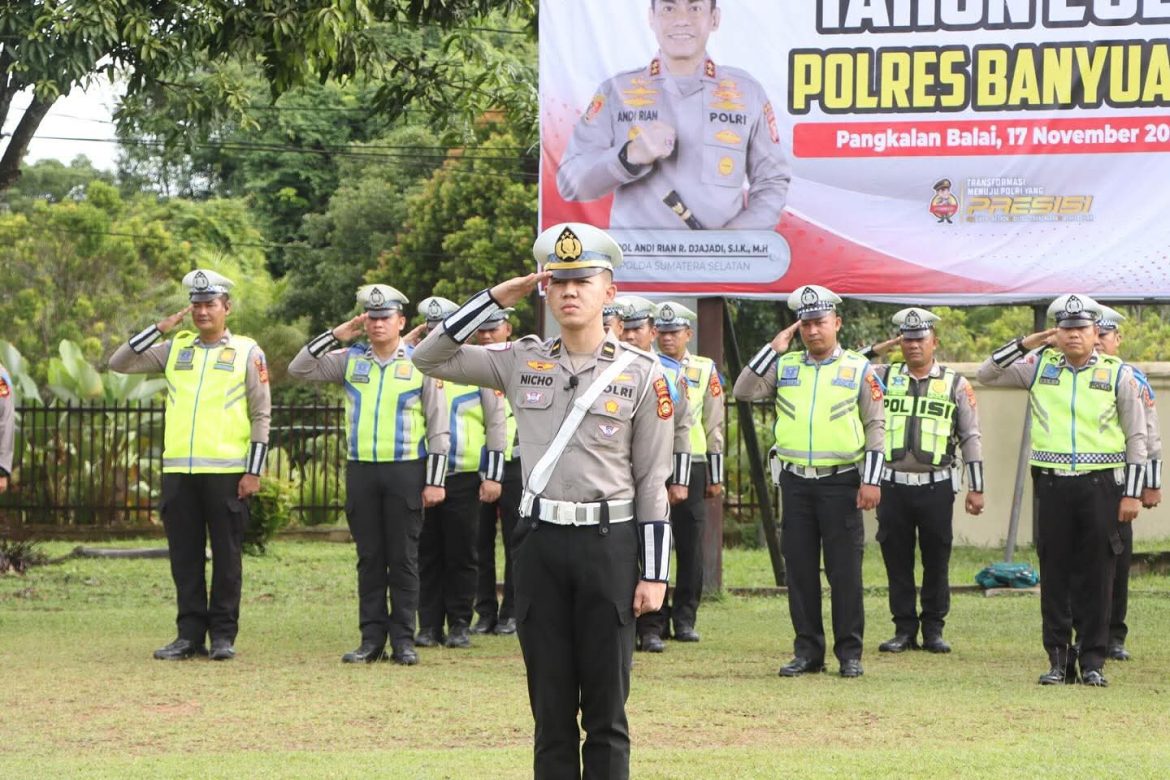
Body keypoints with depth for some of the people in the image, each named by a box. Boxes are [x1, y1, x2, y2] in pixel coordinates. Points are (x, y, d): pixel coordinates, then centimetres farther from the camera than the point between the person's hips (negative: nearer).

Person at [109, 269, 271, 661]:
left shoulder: (247, 352, 3)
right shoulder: (175, 349, 13)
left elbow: (261, 415, 1)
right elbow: (119, 363, 9)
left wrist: (254, 471, -6)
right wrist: (158, 329, 2)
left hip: (227, 471, -3)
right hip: (178, 471, 3)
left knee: (226, 556, 1)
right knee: (184, 556, 5)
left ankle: (223, 635, 7)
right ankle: (190, 633, 11)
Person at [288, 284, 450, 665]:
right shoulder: (350, 360, 8)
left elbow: (438, 427, 0)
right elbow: (299, 369, 4)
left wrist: (435, 481, -6)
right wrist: (337, 334, -1)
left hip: (406, 470, -3)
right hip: (360, 470, 3)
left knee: (403, 559, 0)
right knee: (369, 558, 6)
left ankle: (403, 640, 5)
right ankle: (371, 639, 9)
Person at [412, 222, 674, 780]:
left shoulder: (641, 373, -1)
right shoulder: (522, 362, 7)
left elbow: (653, 481, -1)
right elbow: (430, 358, 8)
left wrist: (654, 575, -5)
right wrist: (494, 298, 2)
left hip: (608, 543, -3)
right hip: (540, 542, 3)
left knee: (605, 707, 3)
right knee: (550, 706, 7)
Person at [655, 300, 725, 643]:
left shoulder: (705, 370, 7)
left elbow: (714, 425, 9)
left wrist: (715, 477, 6)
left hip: (691, 466, 0)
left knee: (691, 547, 1)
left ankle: (685, 620, 7)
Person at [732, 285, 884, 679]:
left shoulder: (859, 369, 1)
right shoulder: (784, 366, 9)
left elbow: (875, 427, 0)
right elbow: (743, 392, -3)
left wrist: (871, 481, -8)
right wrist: (774, 348, -5)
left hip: (840, 481, -3)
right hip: (795, 481, 3)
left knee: (845, 570, -1)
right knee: (800, 569, 5)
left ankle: (850, 653, 5)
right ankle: (808, 650, 12)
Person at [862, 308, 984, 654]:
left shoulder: (955, 384, 6)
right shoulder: (883, 377, 8)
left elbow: (971, 438, 6)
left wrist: (976, 488, 2)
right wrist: (874, 351, -3)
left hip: (936, 486, -1)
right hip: (892, 484, 1)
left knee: (937, 561, 4)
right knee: (896, 560, 4)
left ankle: (934, 629, 13)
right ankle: (904, 629, 12)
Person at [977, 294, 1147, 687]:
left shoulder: (1118, 374, 2)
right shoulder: (1040, 367, 8)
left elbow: (1136, 437, 3)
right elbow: (986, 374, 10)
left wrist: (1133, 493, -3)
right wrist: (1025, 343, 0)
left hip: (1101, 483, -2)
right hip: (1052, 484, 2)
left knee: (1097, 574, 1)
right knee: (1054, 573, 4)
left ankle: (1093, 661, 6)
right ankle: (1057, 659, 10)